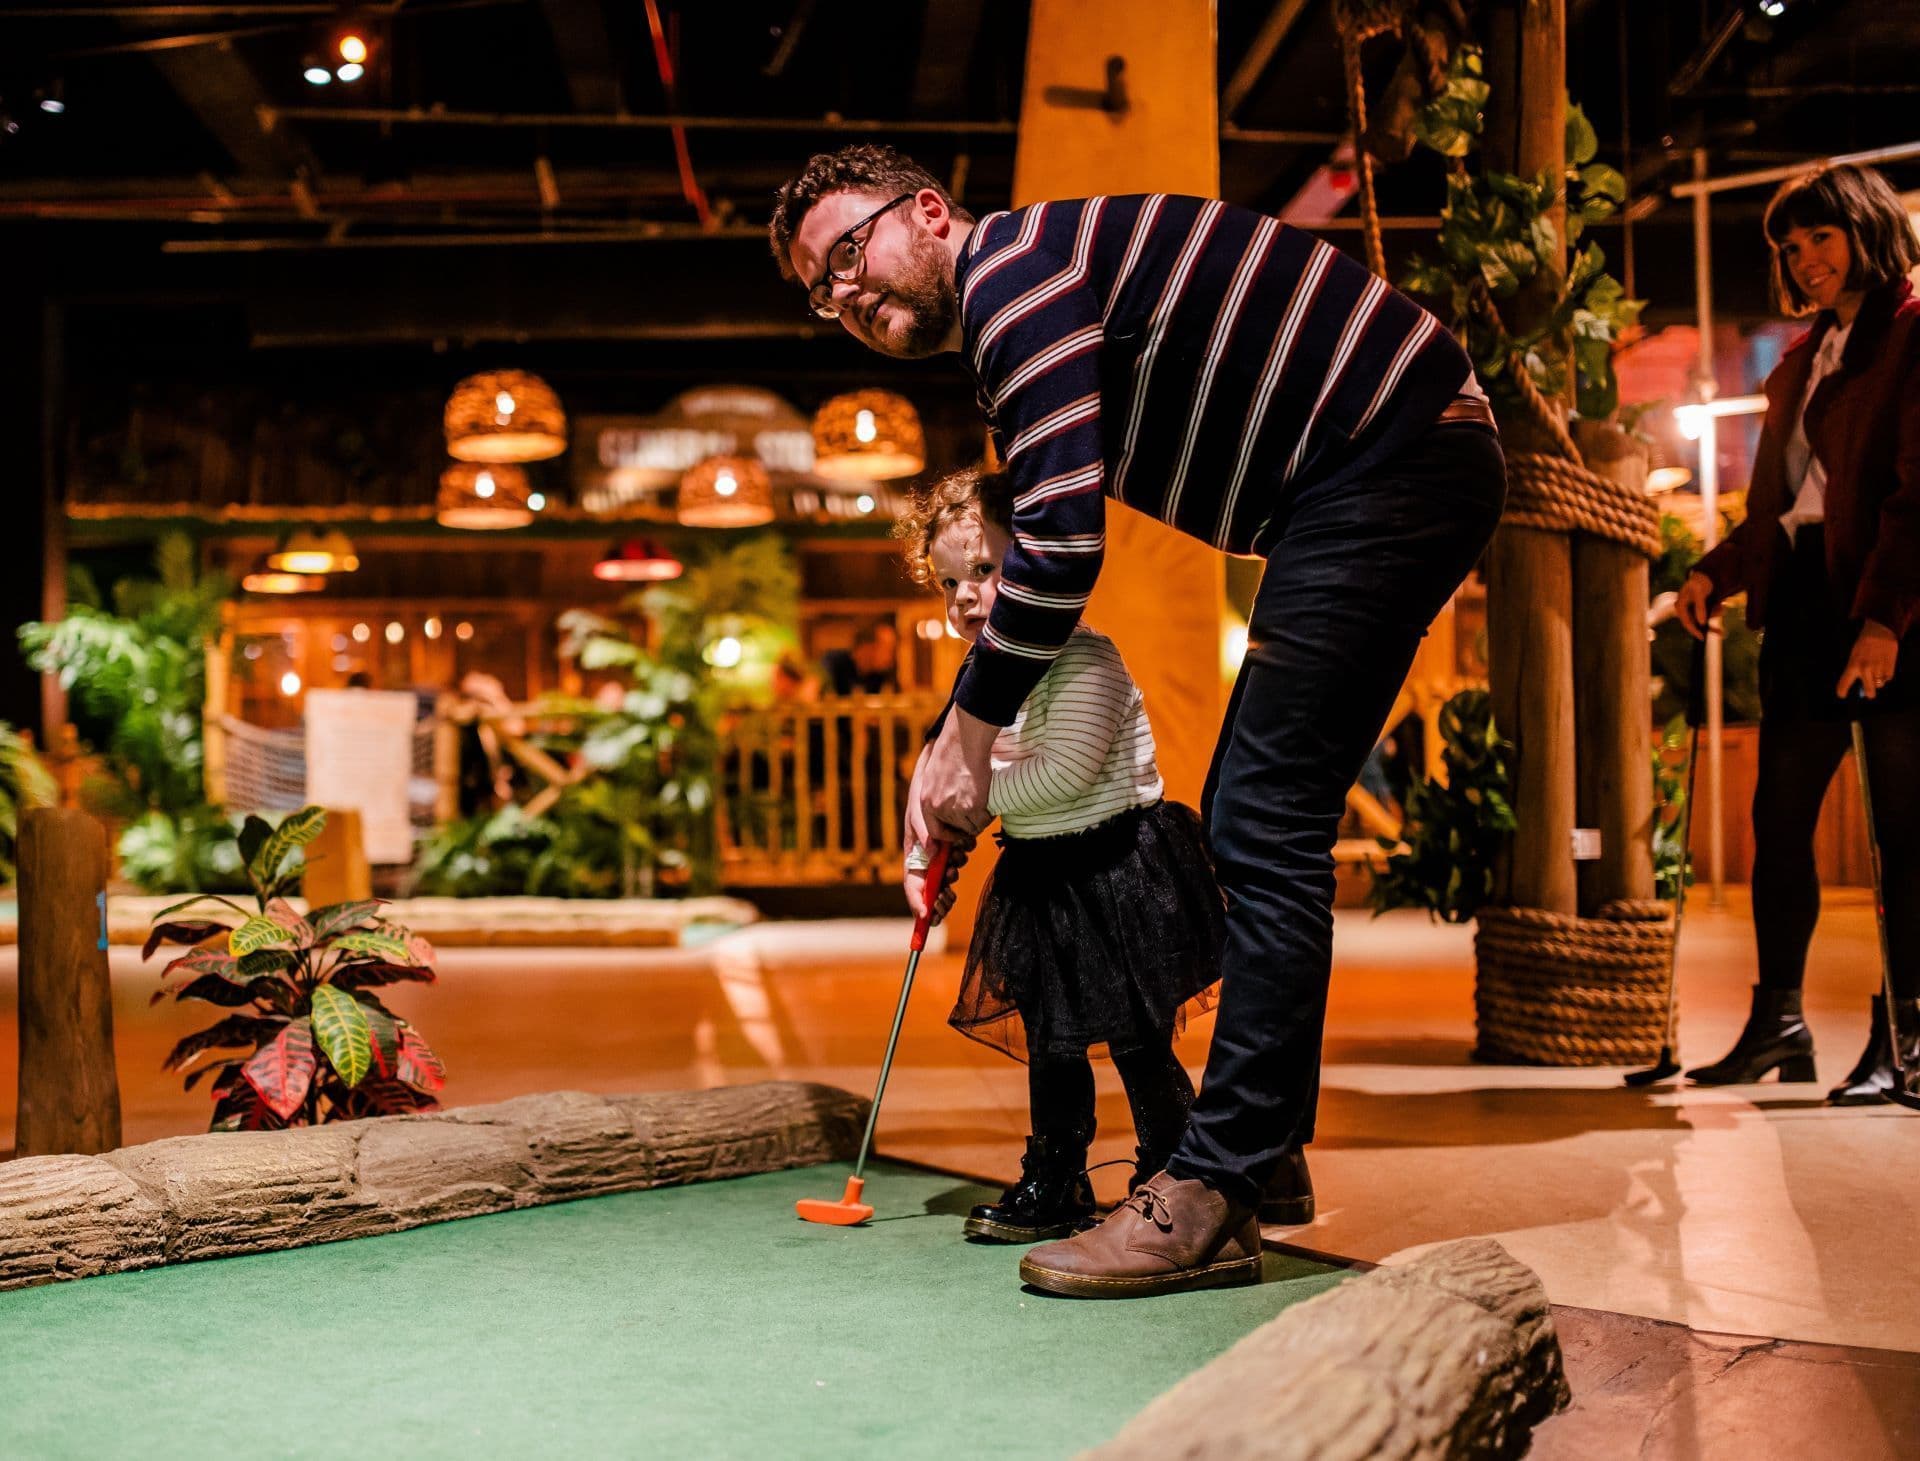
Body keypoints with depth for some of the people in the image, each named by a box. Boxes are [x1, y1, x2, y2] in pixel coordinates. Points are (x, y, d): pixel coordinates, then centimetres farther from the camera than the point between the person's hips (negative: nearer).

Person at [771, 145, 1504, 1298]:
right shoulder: (1028, 302, 20)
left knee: (1265, 830, -13)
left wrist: (968, 738, -12)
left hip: (1392, 461, -11)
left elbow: (1062, 543, -22)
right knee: (1250, 825, 11)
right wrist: (965, 744, 17)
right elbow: (1047, 544, 22)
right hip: (1395, 476, 11)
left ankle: (1210, 1200, -9)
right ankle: (1260, 1152, 18)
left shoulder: (1013, 268, -12)